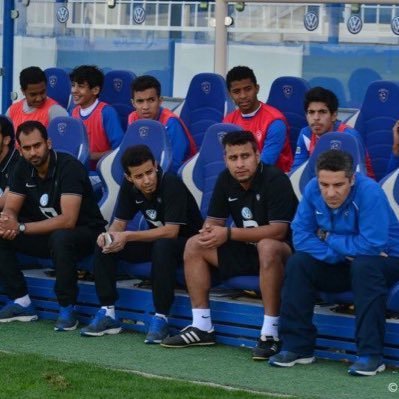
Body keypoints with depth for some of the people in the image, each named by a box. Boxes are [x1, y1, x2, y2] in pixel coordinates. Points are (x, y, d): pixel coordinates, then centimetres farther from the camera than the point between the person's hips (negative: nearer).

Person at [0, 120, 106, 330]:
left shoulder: (68, 167, -23)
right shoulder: (23, 168, -1)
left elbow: (68, 220, -31)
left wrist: (21, 227, -32)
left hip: (84, 233, -7)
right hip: (46, 232, 7)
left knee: (60, 238, -40)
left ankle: (67, 309, -24)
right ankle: (20, 302, -5)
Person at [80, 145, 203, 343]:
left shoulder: (171, 184, -26)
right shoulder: (129, 186, -6)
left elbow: (171, 231, -30)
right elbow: (120, 222, -1)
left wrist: (128, 236, -33)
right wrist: (109, 235, -25)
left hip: (186, 242, -7)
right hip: (156, 239, 7)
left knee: (163, 247, -40)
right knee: (104, 245, -11)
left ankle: (161, 318, -30)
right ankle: (107, 313, -6)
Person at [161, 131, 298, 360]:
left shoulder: (275, 179, -20)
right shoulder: (226, 180, 2)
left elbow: (278, 231, -27)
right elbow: (214, 221, 6)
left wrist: (229, 234, -28)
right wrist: (209, 233, -20)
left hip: (282, 250, -7)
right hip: (246, 249, 7)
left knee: (267, 247, -40)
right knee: (194, 246, -5)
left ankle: (270, 334, -35)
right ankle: (202, 327, -3)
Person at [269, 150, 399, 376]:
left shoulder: (369, 192, -28)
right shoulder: (313, 190, -11)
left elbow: (373, 245, -33)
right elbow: (301, 235, -11)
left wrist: (330, 240, -20)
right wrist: (337, 254, -25)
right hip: (340, 264, 5)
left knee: (364, 266, -37)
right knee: (298, 263, -16)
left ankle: (371, 355, -32)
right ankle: (297, 347, -10)